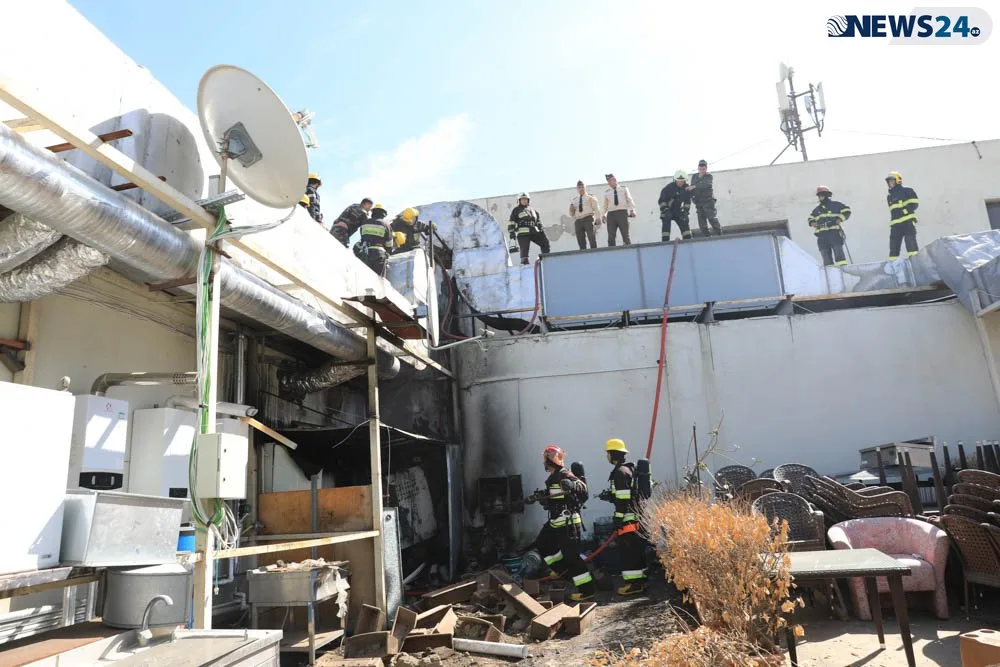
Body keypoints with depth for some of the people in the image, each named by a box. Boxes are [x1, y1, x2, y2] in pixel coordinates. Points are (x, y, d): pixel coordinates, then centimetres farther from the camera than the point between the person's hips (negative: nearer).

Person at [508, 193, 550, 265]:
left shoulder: (532, 210, 26)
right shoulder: (516, 210, 9)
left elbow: (538, 221, 31)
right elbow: (511, 222, 2)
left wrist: (541, 229, 18)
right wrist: (512, 232, -8)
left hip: (534, 232, 6)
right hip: (523, 233, -6)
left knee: (545, 242, 2)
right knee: (524, 248, -13)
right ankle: (524, 262, -8)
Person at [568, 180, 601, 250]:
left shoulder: (590, 197, 12)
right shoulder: (573, 200, 20)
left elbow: (596, 208, 4)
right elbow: (571, 214, 21)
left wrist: (598, 218, -10)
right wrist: (571, 210, -2)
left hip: (588, 219, -3)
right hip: (578, 221, 3)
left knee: (592, 239, -8)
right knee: (581, 242, 0)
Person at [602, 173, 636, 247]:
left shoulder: (623, 188, 13)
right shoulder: (606, 192, 15)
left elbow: (629, 199, 10)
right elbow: (605, 205, 16)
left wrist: (632, 210, -2)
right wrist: (604, 214, 3)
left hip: (622, 212, -1)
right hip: (611, 214, 1)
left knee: (625, 234, -3)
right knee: (611, 235, -4)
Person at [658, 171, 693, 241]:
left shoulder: (686, 188, -5)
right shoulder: (669, 187, -21)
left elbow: (687, 201, 5)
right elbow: (662, 200, -17)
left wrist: (685, 210, -7)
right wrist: (664, 209, -27)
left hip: (678, 210, 4)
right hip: (668, 210, -4)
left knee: (684, 223, -5)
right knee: (666, 223, -19)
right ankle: (665, 241, -19)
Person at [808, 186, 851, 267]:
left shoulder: (835, 205, 8)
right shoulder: (817, 209, 21)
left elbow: (847, 210, 8)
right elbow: (811, 218, 31)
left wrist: (840, 219, -6)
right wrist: (812, 223, 8)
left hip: (834, 232, -4)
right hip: (821, 234, 4)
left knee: (838, 250, -9)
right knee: (825, 253, -1)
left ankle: (842, 266, -9)